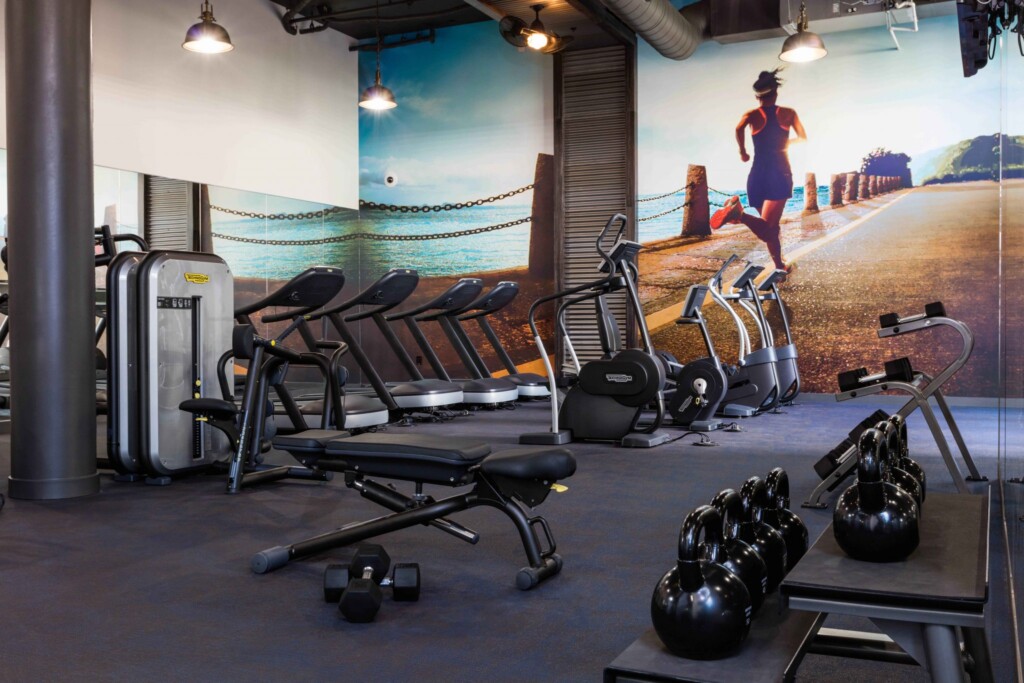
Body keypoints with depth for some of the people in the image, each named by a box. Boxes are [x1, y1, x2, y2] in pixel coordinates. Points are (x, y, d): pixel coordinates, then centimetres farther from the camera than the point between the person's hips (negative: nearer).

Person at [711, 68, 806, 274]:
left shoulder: (752, 115, 5)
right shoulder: (788, 113, 6)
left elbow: (739, 129, -17)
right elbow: (803, 138, 8)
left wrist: (742, 152, -2)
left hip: (758, 174, 3)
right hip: (781, 174, -3)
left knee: (771, 226, 18)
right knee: (767, 227, -20)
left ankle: (780, 266, 14)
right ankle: (740, 214, -43)